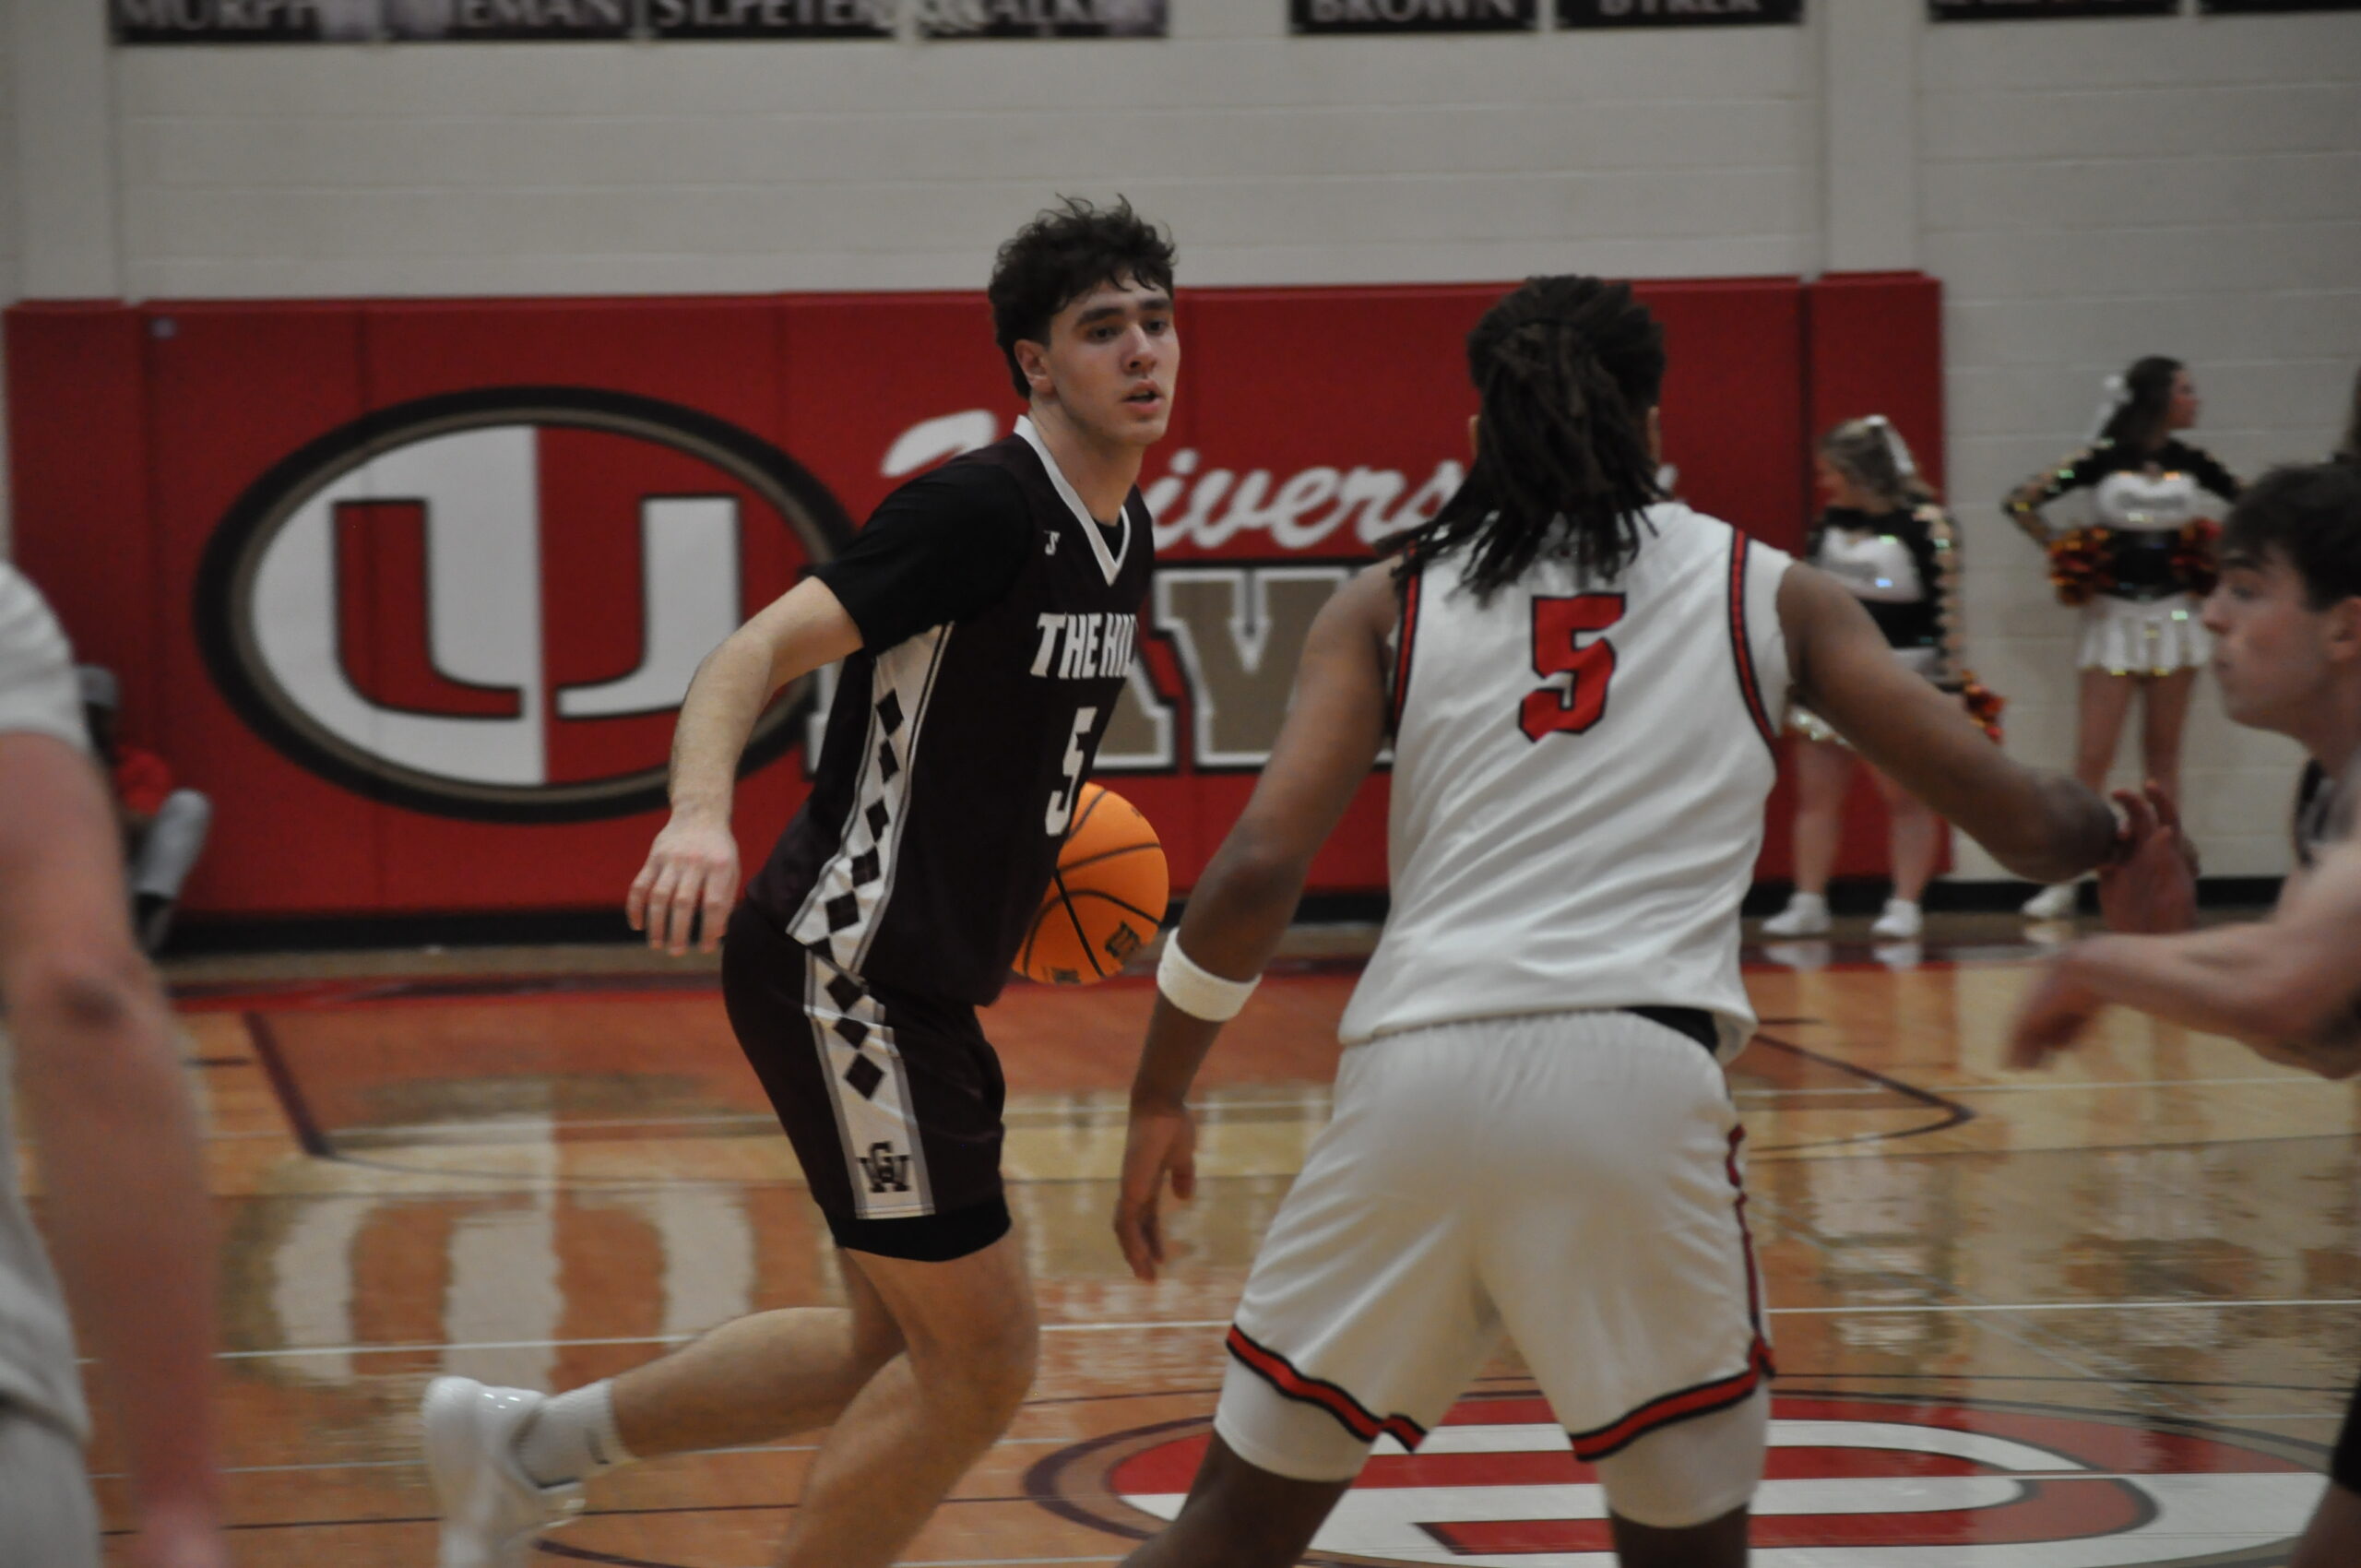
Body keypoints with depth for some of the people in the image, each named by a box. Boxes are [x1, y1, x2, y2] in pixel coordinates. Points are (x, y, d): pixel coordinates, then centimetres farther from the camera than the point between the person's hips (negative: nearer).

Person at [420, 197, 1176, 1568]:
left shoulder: (1124, 537, 11)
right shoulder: (984, 507, -17)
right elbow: (758, 653, -25)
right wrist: (702, 813, -42)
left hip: (920, 983, 10)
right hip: (843, 971, -10)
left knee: (899, 1350, 17)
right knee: (980, 1358, -6)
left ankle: (525, 1448, 28)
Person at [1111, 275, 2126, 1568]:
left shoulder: (1388, 601, 15)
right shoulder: (1770, 595, 15)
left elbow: (1260, 865, 3)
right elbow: (2016, 819, 15)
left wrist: (1159, 1097, 15)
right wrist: (2116, 829, 38)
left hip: (1417, 1072, 1)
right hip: (1636, 1074, -1)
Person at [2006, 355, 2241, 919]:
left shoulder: (2190, 463, 2)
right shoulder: (2103, 460, -8)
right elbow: (2020, 502, -7)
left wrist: (2215, 556, 5)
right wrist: (2063, 555, -8)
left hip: (2174, 615, 3)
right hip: (2114, 615, -3)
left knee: (2163, 754, 7)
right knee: (2093, 756, -6)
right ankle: (2063, 880, -1)